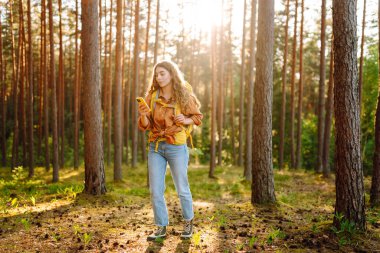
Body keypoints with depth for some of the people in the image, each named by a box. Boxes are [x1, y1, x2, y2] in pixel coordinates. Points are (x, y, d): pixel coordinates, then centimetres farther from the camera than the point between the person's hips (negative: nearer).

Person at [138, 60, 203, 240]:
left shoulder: (184, 95, -6)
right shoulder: (151, 96, 0)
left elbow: (198, 117, 5)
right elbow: (144, 126, -1)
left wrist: (185, 120, -15)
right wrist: (143, 115, -22)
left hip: (176, 147, -2)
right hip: (155, 147, 3)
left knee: (182, 189, 10)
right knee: (155, 191, 3)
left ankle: (188, 222, 33)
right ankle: (161, 228, 20)